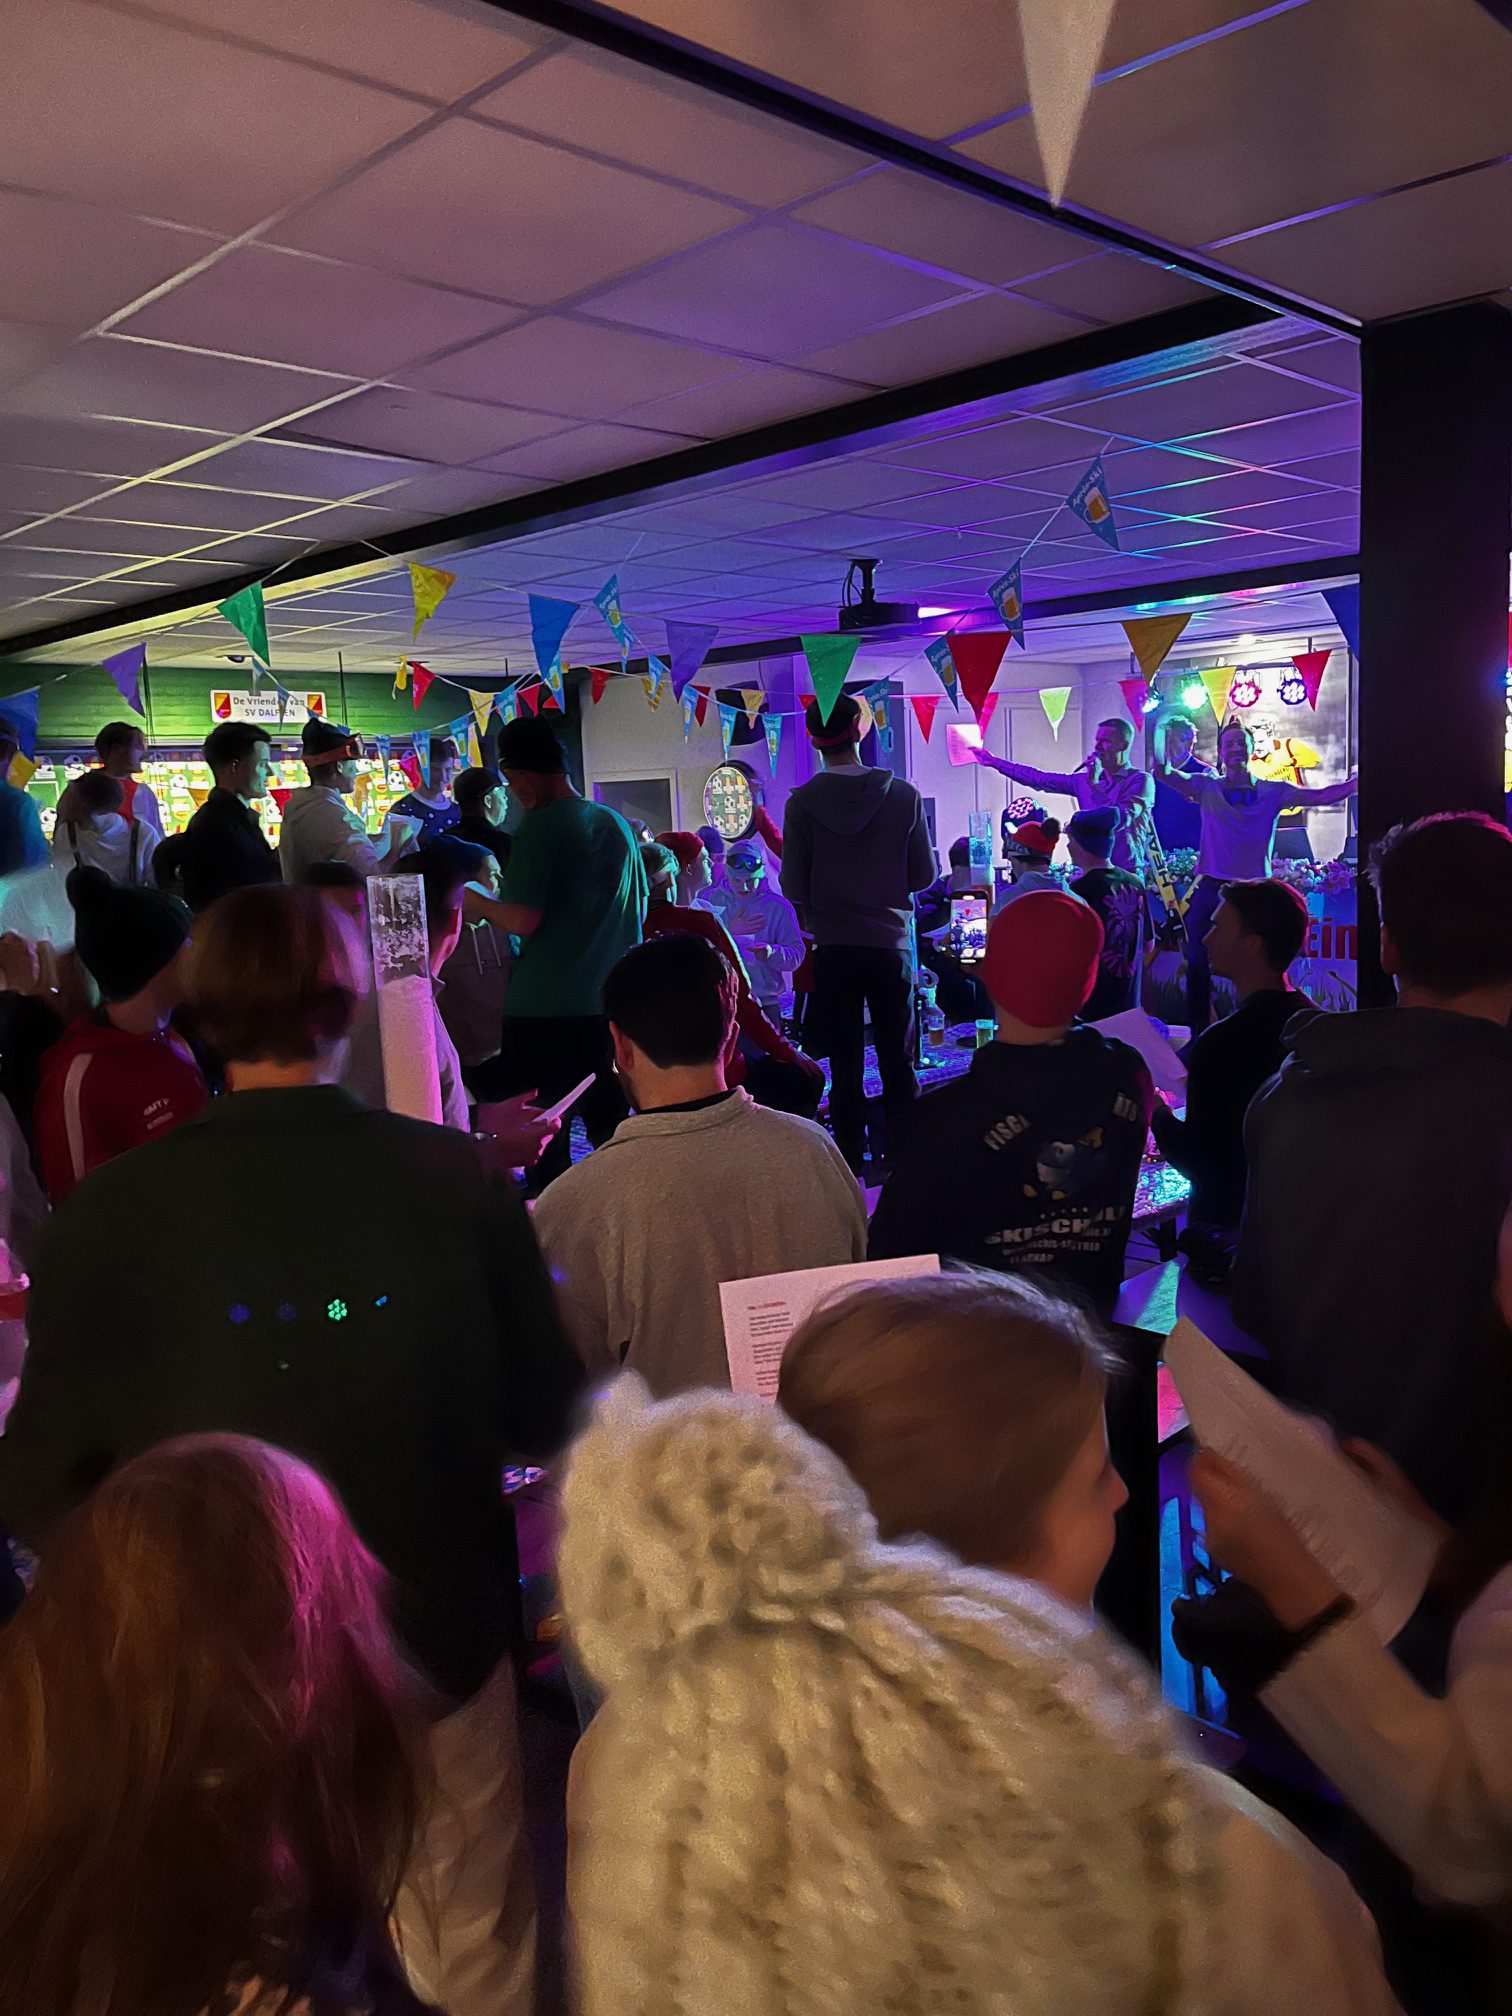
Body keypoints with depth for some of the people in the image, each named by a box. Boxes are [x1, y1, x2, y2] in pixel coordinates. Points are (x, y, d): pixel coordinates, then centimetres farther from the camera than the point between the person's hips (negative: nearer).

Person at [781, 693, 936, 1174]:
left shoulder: (802, 804, -9)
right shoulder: (903, 795, -6)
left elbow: (794, 889, -7)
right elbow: (924, 874, 0)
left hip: (832, 949, 0)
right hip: (891, 943, 1)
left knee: (846, 1066, 8)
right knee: (898, 1062, 11)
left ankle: (851, 1163, 12)